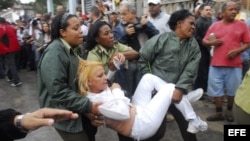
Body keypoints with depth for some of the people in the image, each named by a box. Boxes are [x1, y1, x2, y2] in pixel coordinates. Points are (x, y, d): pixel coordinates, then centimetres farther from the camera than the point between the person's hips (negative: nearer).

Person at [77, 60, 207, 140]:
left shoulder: (98, 90, 0)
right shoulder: (95, 101, -29)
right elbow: (124, 113, -33)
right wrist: (117, 91, -21)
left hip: (137, 111, 10)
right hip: (142, 124, -10)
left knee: (148, 77, 7)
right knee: (170, 88, -6)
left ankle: (184, 99, 18)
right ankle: (194, 122, 14)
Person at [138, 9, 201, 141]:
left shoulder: (194, 45, 1)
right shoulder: (160, 39, -10)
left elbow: (190, 71, -7)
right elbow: (142, 59, -4)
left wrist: (180, 88, -20)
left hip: (178, 92, 4)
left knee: (188, 125, 13)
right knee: (157, 129, 2)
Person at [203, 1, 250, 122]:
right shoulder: (214, 26, 6)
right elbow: (204, 41, 11)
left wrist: (237, 51, -15)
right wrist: (212, 42, -10)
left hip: (235, 65, -1)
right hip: (216, 64, 1)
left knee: (232, 90, 10)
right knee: (216, 90, 7)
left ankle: (229, 111, 31)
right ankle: (218, 113, 21)